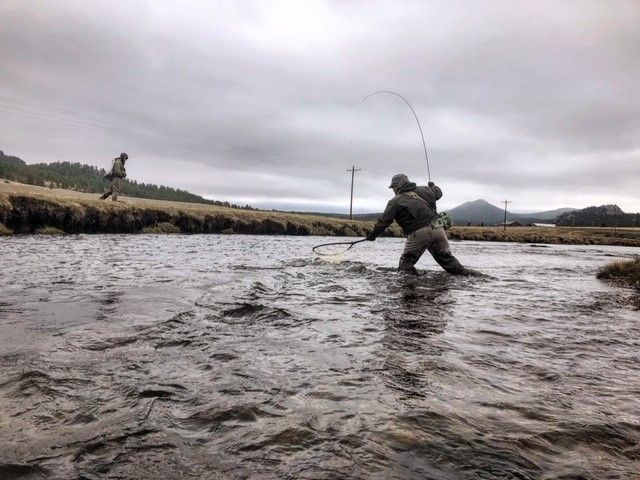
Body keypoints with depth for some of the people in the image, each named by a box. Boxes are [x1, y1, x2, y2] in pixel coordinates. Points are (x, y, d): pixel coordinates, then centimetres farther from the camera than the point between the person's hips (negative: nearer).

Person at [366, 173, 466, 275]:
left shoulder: (395, 201, 0)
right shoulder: (423, 190, 14)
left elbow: (384, 220, -1)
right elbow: (438, 193, 30)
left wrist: (373, 234, 9)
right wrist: (432, 185, 52)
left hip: (419, 234, -5)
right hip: (437, 228, 6)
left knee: (406, 260, 8)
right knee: (445, 257, 19)